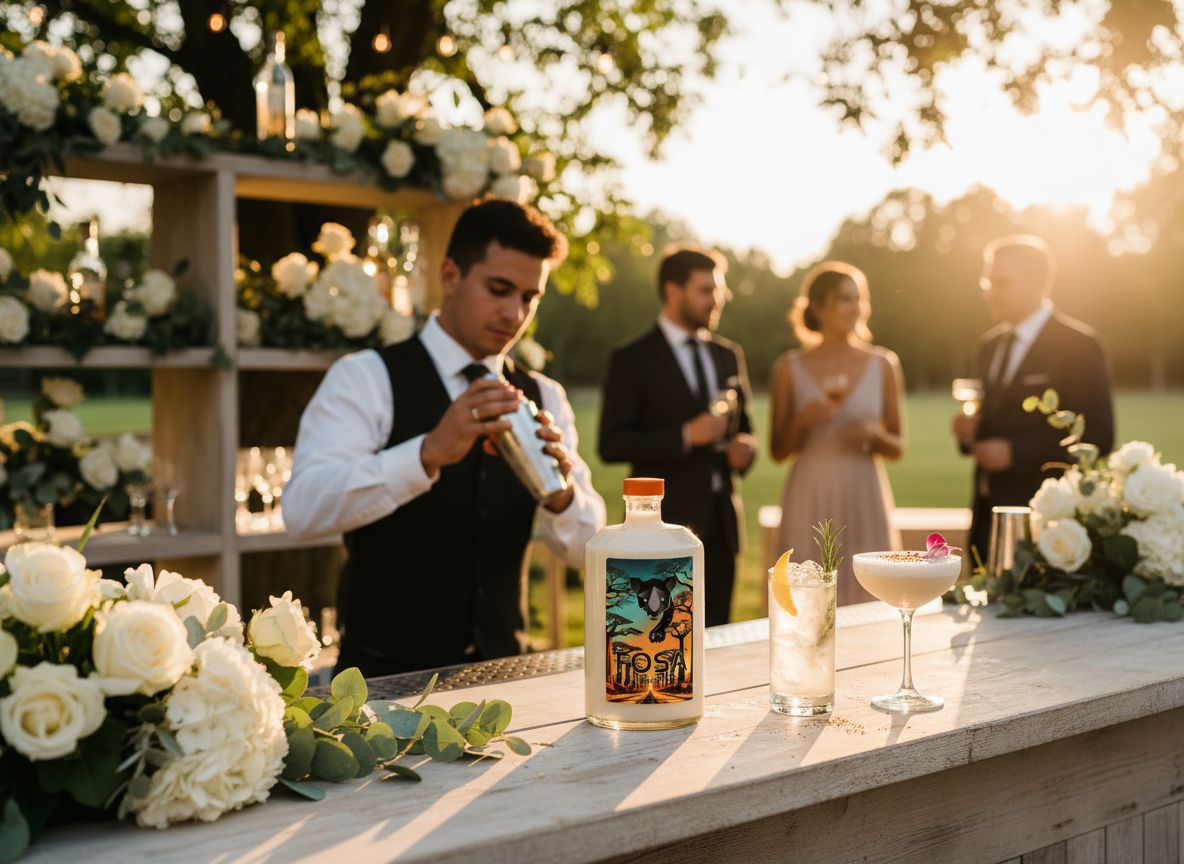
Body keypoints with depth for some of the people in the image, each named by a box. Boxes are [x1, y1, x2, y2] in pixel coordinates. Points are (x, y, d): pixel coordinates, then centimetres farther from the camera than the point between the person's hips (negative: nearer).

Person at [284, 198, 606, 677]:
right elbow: (303, 508, -21)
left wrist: (562, 493, -19)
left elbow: (586, 548, 3)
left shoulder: (544, 398, 8)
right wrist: (430, 452, -33)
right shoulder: (366, 378, -5)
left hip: (501, 673, 4)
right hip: (385, 674, -4)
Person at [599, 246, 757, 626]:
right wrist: (686, 435, -20)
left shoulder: (729, 355, 14)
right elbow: (611, 445, -11)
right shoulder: (633, 360, -4)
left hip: (720, 523, 6)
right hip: (668, 523, -6)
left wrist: (745, 446, -1)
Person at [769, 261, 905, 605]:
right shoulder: (789, 369, 3)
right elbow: (778, 451, 5)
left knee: (869, 600, -1)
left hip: (865, 501, 1)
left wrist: (873, 435, -10)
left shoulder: (883, 364, 6)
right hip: (810, 502, -1)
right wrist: (802, 420, -12)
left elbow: (898, 447, 10)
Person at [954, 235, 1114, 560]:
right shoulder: (990, 346, 15)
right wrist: (970, 432, 0)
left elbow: (1097, 437, -12)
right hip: (988, 518, 6)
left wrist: (1014, 453, -17)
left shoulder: (1078, 345, -7)